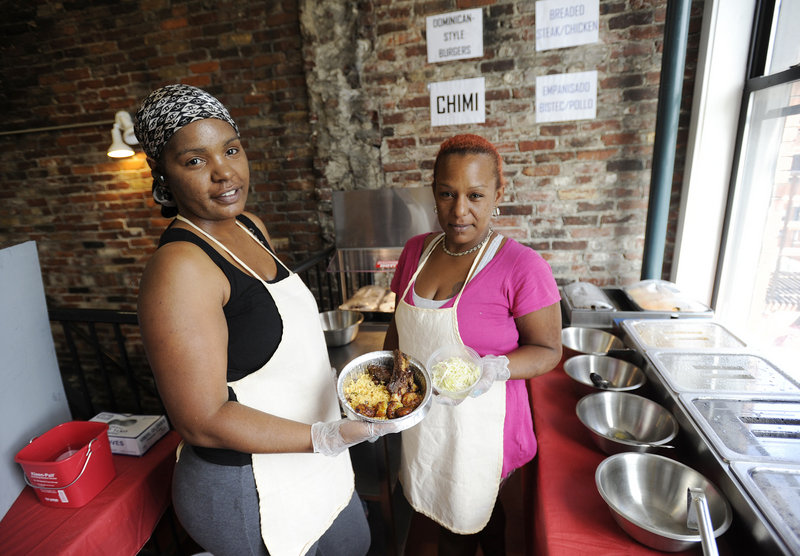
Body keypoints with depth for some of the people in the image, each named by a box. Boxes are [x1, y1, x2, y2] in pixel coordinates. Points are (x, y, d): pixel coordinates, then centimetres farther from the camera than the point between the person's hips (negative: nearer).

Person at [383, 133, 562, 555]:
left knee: (468, 518, 16)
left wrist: (495, 368, -29)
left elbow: (547, 351, -12)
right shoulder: (416, 250, -1)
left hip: (477, 424, -5)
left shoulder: (522, 266, -18)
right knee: (444, 509, 23)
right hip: (420, 416, 5)